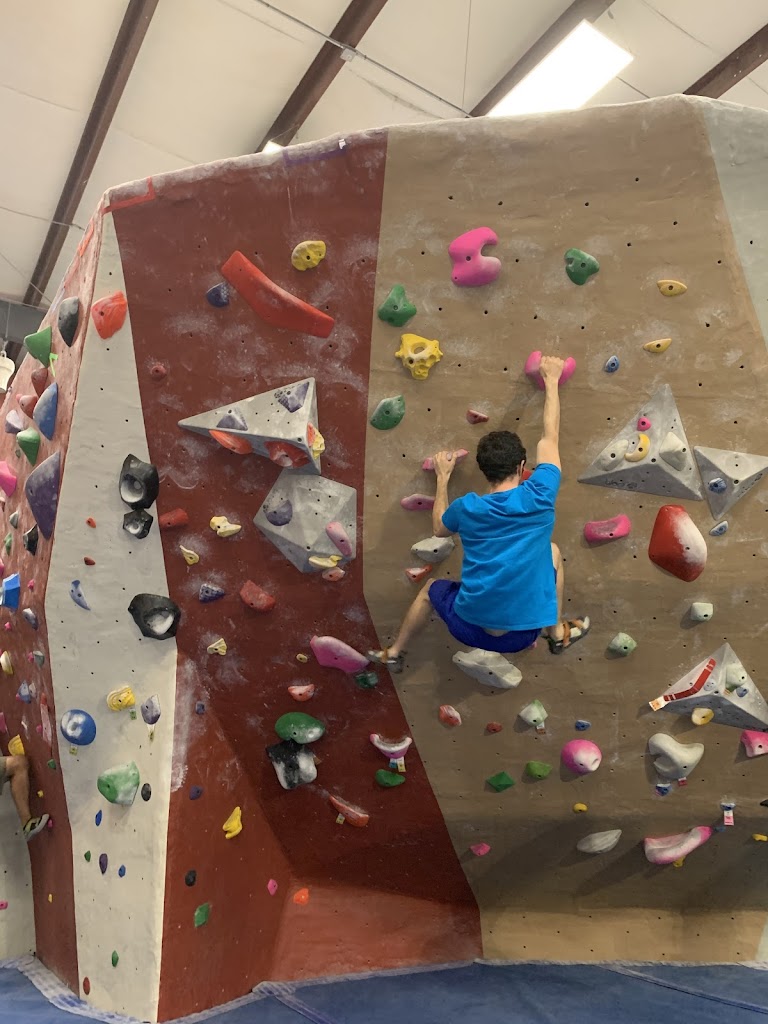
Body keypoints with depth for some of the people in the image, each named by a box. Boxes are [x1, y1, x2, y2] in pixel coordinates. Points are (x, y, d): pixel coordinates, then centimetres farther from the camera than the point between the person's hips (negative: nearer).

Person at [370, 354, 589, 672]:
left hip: (471, 630, 0)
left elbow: (439, 528, 15)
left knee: (431, 589, 33)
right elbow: (550, 438, 3)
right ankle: (558, 633, 34)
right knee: (552, 551, 21)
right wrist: (551, 380, 15)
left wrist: (442, 478, 21)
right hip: (523, 633, 0)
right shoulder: (539, 497, -13)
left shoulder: (467, 508, -10)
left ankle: (394, 654, 47)